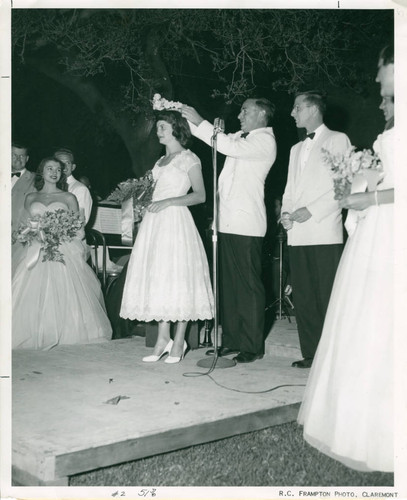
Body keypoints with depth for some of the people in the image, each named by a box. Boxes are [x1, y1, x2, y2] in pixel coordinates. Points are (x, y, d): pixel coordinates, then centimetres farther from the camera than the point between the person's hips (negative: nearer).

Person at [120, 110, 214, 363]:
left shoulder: (189, 159, -2)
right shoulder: (162, 160, 20)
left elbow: (200, 195, -10)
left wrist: (168, 201, -17)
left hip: (176, 221, -8)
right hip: (155, 222, 8)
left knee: (177, 278, -5)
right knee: (157, 279, 4)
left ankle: (178, 342, 3)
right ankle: (163, 339, 10)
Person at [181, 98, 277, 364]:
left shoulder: (265, 140, -6)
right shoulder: (242, 137, 19)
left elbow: (230, 147, -18)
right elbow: (221, 141, 27)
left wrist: (200, 122, -14)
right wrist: (187, 118, 18)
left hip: (247, 224, -8)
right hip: (228, 221, 8)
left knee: (249, 286, -4)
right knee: (228, 284, 11)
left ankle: (253, 347, 3)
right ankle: (232, 341, 20)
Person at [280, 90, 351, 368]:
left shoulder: (337, 140, 3)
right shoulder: (296, 149, 25)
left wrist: (312, 210, -13)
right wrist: (286, 212, 4)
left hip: (325, 233, -6)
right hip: (298, 234, 6)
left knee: (328, 297, -6)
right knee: (303, 297, 5)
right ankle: (311, 353, 12)